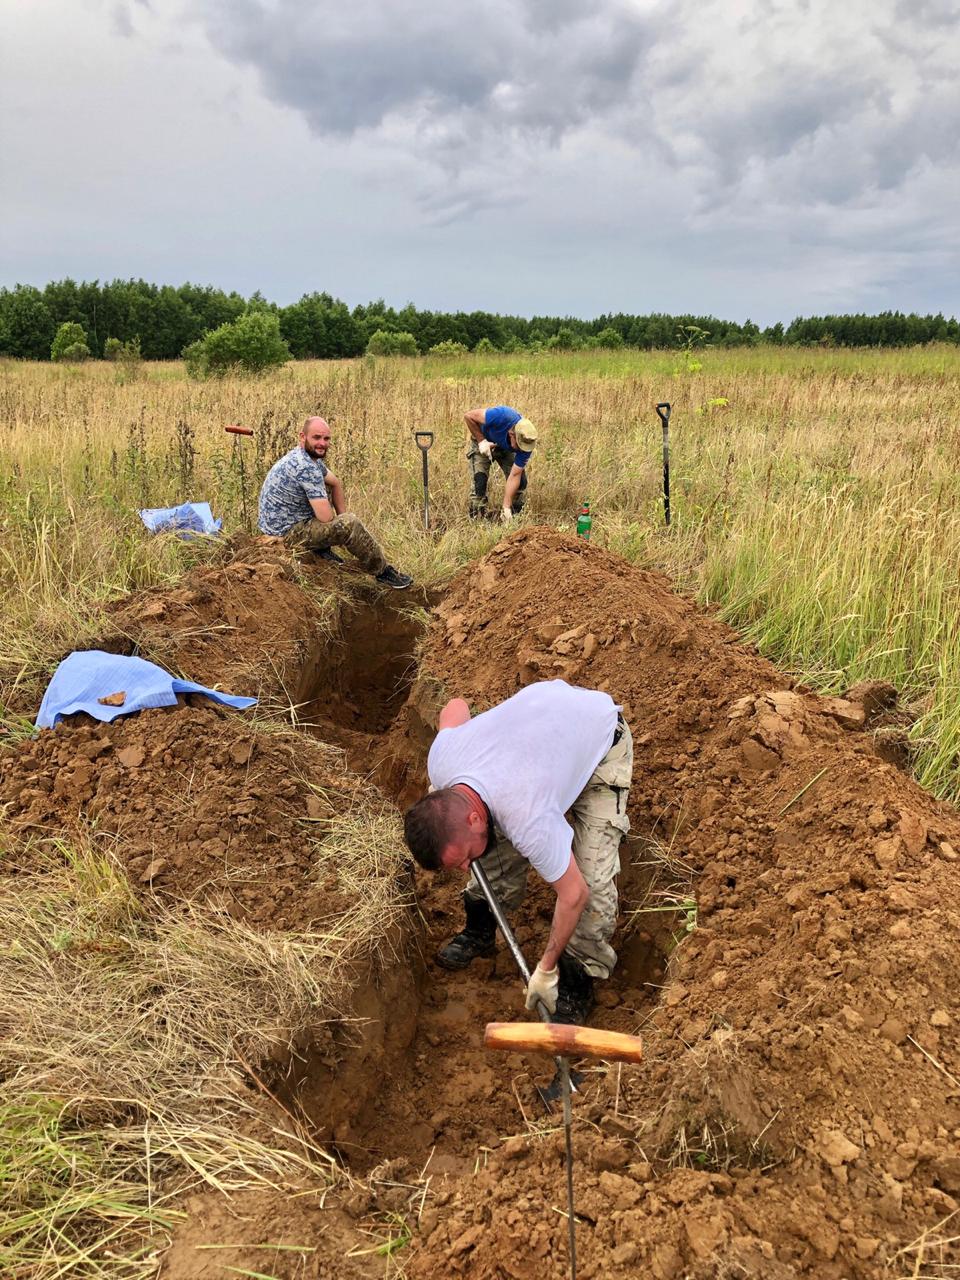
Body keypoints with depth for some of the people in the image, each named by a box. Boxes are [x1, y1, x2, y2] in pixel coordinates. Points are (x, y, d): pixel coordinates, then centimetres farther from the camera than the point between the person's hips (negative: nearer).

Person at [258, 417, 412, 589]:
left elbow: (336, 484, 18)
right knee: (351, 524, -17)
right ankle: (382, 571, 1)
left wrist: (342, 516, 7)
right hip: (286, 533, -10)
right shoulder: (306, 467, -26)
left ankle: (322, 547, 12)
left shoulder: (311, 457, 4)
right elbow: (325, 517, -26)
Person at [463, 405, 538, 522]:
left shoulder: (526, 443, -31)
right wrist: (481, 441, -30)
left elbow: (514, 476, -27)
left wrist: (506, 508, -31)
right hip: (483, 443, -3)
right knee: (479, 482, -16)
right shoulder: (501, 416, -42)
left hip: (506, 449, 3)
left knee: (520, 481, -8)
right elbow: (468, 416, -28)